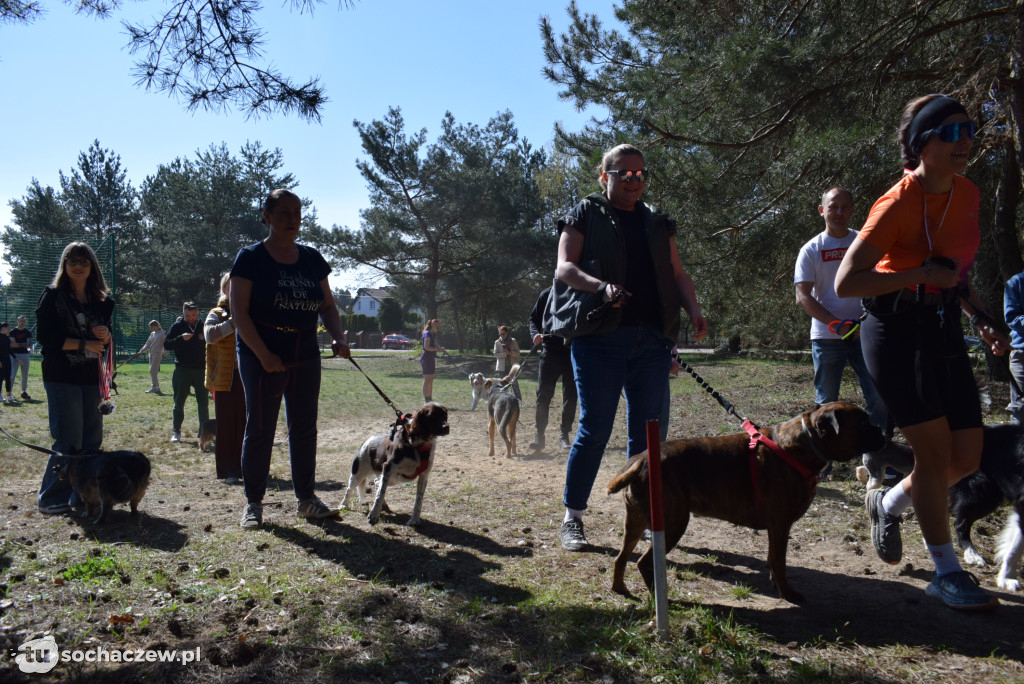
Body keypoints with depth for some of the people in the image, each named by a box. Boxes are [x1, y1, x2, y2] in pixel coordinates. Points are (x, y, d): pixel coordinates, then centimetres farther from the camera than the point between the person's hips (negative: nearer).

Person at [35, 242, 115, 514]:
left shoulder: (101, 301, 13)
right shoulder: (53, 296, -1)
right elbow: (46, 337, -9)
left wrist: (106, 336, -5)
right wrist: (84, 344, -14)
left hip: (91, 379, 5)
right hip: (61, 378, -5)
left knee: (92, 440, 5)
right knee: (68, 441, -7)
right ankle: (52, 499, 5)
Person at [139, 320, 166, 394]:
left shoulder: (162, 334, -8)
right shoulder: (152, 334, 15)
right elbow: (148, 344, 19)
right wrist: (141, 351, 8)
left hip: (157, 354, -8)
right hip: (151, 353, 8)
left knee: (153, 370, -14)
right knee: (153, 371, 7)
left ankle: (154, 387, -13)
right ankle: (157, 387, 12)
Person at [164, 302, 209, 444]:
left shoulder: (203, 326, 6)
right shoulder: (178, 326, 2)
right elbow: (167, 344, -3)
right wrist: (181, 338, -19)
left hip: (201, 370, 1)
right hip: (182, 370, -1)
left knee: (203, 403, 6)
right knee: (179, 402, 4)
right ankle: (176, 431, 13)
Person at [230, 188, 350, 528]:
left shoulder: (312, 259, 9)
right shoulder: (250, 257, -5)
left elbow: (327, 306, 11)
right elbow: (239, 312, -10)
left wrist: (338, 337, -8)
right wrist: (263, 355, -19)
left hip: (305, 355, 5)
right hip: (261, 356, -5)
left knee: (304, 428, 9)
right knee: (260, 429, 1)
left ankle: (306, 499, 19)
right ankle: (253, 503, 12)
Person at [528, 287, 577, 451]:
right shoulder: (547, 294, 4)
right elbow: (534, 318, 10)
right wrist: (536, 334, -10)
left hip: (573, 352, 0)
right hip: (550, 350, 0)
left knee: (570, 395, 4)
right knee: (543, 394, -6)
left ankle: (564, 435, 12)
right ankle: (539, 434, 0)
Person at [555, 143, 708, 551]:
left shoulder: (657, 223, 20)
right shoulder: (585, 215, 6)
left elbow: (677, 273, 17)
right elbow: (564, 268, -5)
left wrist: (693, 309, -2)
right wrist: (601, 287, -24)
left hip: (652, 340, 5)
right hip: (600, 338, -4)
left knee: (647, 432, 6)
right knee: (595, 430, -5)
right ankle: (572, 518, 9)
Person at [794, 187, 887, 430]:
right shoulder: (811, 250, 3)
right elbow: (802, 297, -5)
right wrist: (839, 325, -18)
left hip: (865, 334, 1)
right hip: (826, 337, -1)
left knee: (879, 398, -5)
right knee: (826, 403, 5)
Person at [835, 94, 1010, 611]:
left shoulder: (967, 194, 7)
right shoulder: (897, 204, -16)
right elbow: (846, 282, -23)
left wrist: (981, 319, 11)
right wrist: (923, 274, -24)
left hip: (944, 330, 7)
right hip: (896, 332, -7)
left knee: (968, 456, 5)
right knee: (935, 450, -6)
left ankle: (888, 503, 32)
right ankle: (947, 573, 10)